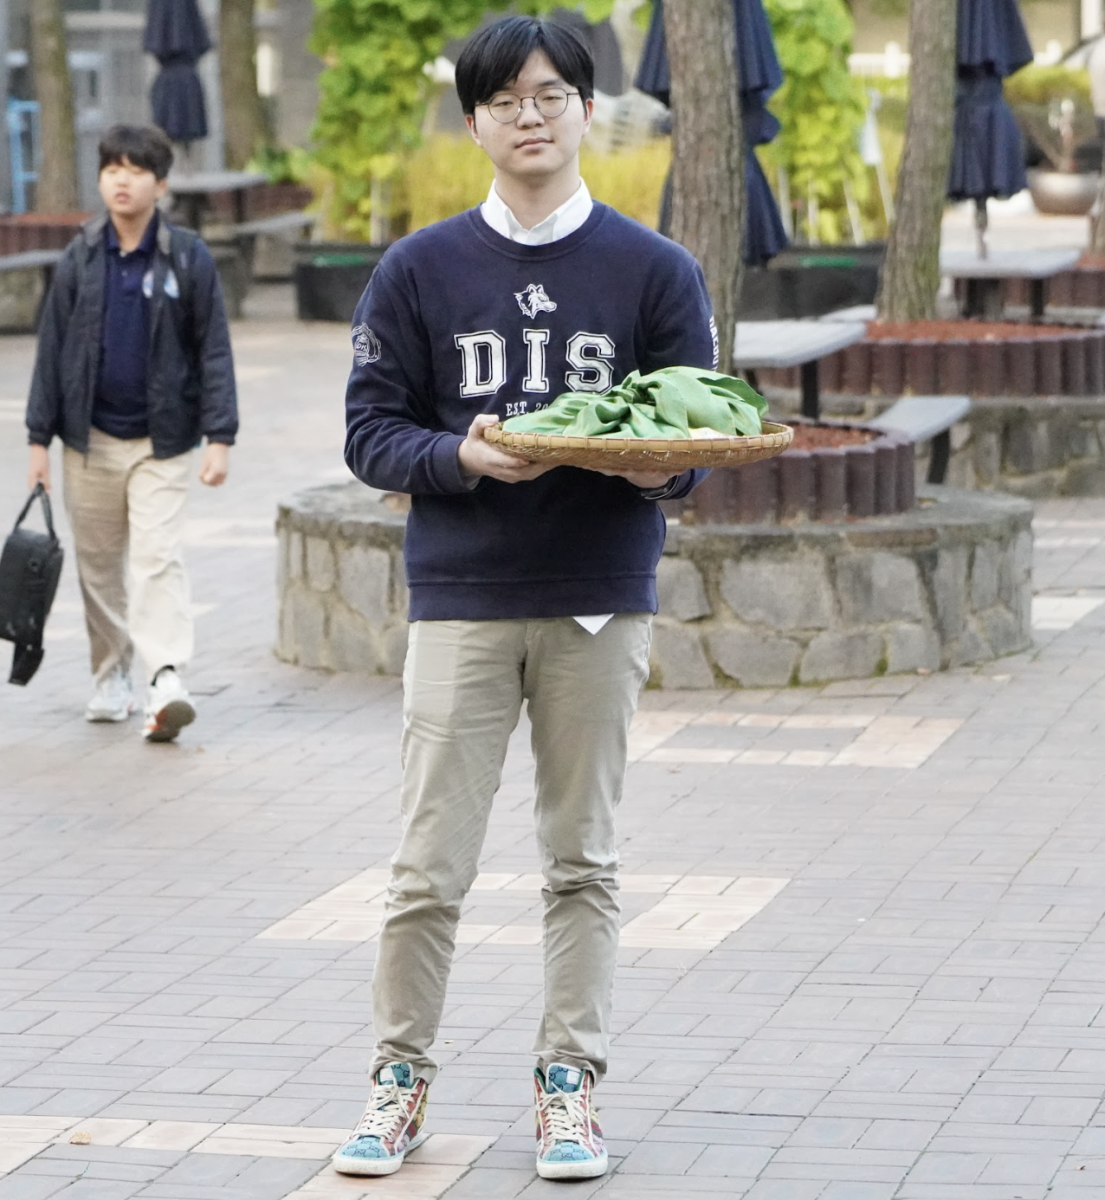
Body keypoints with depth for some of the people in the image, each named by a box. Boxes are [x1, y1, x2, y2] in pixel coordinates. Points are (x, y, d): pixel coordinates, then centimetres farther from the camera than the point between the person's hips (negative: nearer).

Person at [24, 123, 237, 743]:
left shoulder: (189, 259, -4)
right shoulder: (81, 259, 3)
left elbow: (214, 351, -2)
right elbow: (53, 349, 6)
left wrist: (220, 436, -9)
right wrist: (40, 437, 4)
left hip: (162, 441, -3)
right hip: (91, 439, 3)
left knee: (159, 558, -13)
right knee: (99, 564, 10)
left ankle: (168, 680, -21)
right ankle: (112, 677, 23)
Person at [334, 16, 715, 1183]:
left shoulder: (656, 272, 5)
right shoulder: (419, 271, 4)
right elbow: (371, 433, 2)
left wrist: (661, 466, -18)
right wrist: (465, 456, -17)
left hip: (602, 604, 1)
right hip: (461, 597, 0)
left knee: (581, 861, 7)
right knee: (430, 865, -1)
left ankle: (570, 1085, 16)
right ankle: (399, 1080, 13)